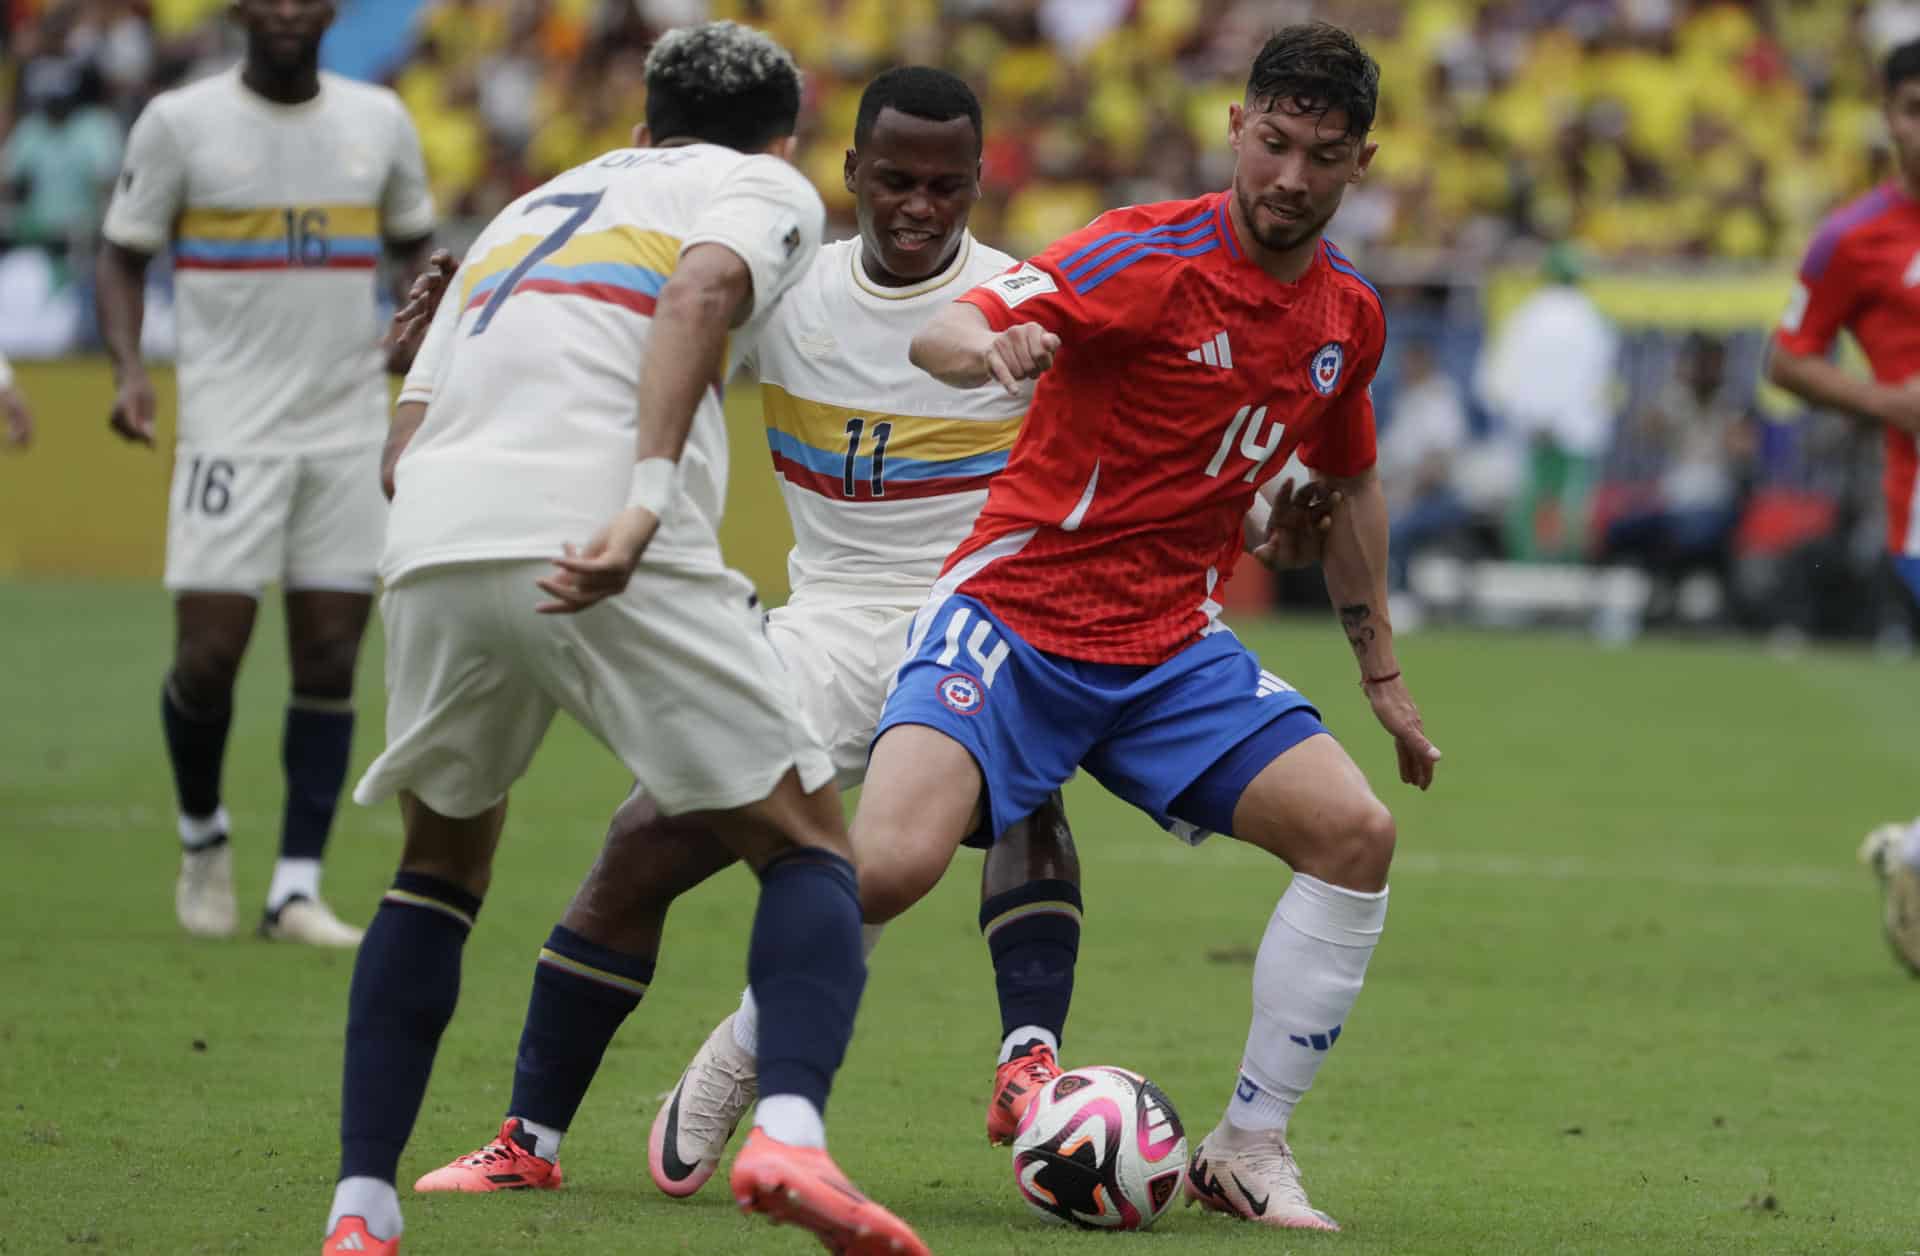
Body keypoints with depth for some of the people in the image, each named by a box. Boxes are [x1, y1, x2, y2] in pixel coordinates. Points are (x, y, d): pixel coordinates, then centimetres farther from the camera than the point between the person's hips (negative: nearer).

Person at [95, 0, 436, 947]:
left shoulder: (379, 121, 7)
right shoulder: (180, 122, -2)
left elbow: (414, 242, 20)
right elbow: (124, 255, 4)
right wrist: (129, 369, -12)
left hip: (350, 431, 3)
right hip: (230, 430, -3)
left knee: (330, 662, -1)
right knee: (209, 654, -8)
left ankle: (297, 888, 6)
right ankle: (201, 832, 20)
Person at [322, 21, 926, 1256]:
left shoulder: (528, 210, 34)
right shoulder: (769, 187, 17)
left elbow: (402, 447, 23)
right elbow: (698, 295, -8)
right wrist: (645, 500, -18)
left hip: (434, 548, 5)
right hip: (607, 545, -5)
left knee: (442, 864, 25)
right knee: (811, 845, 7)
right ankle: (790, 1133, -18)